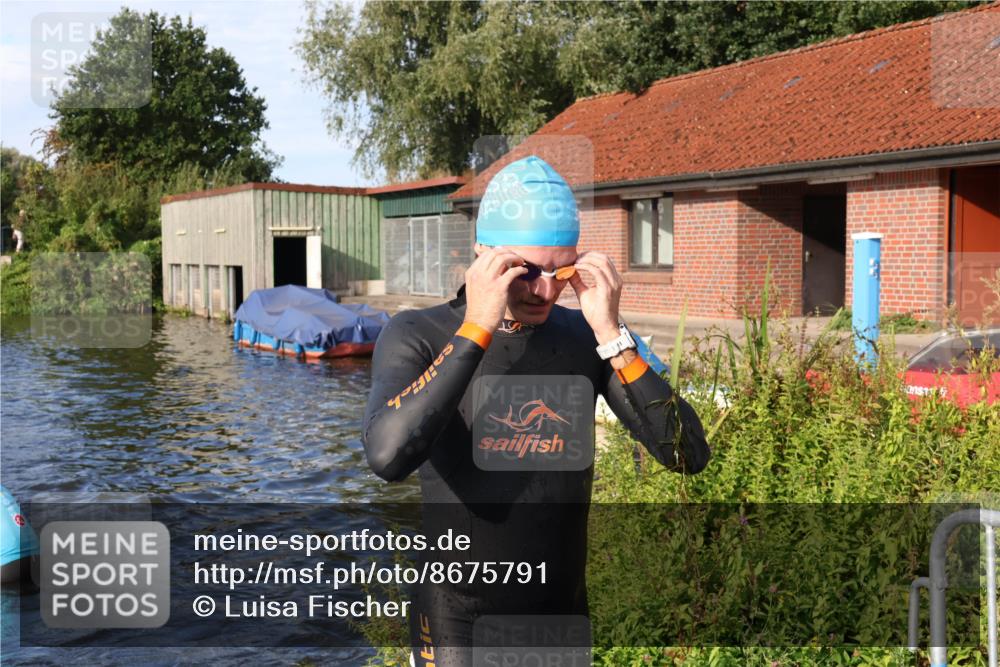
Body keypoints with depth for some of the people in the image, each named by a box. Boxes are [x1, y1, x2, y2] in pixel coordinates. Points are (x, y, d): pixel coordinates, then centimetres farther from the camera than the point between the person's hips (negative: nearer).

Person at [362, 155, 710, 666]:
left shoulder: (587, 336, -5)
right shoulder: (416, 336, -12)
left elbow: (688, 455, -12)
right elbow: (388, 456, -30)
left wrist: (611, 334, -21)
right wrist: (476, 329, -29)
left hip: (564, 611, 3)